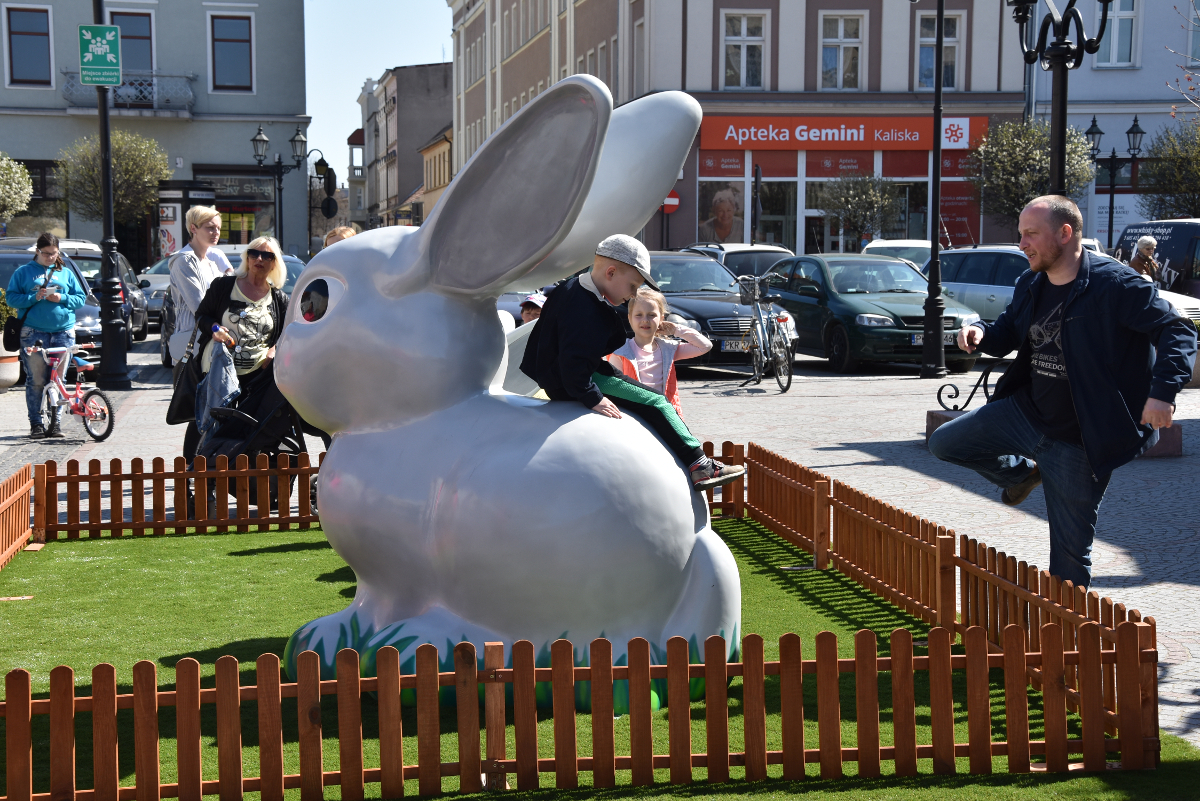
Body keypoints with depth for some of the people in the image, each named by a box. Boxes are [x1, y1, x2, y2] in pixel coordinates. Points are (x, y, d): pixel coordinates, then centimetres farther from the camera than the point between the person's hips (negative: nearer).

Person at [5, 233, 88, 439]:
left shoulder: (66, 273, 15)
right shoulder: (23, 272, 9)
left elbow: (81, 298, 12)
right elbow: (11, 298, 3)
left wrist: (61, 298, -6)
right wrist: (34, 298, -12)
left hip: (63, 332, 2)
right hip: (33, 333, -2)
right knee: (36, 380, -5)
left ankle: (56, 422, 8)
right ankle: (35, 423, 1)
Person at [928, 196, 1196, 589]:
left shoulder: (1114, 283, -19)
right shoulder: (1030, 286, 4)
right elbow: (1009, 332, 21)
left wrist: (1163, 391, -32)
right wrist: (982, 333, -4)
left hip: (1078, 440, -7)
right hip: (1027, 413, 7)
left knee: (1070, 550, 1)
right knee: (945, 442, 9)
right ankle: (1023, 472, 28)